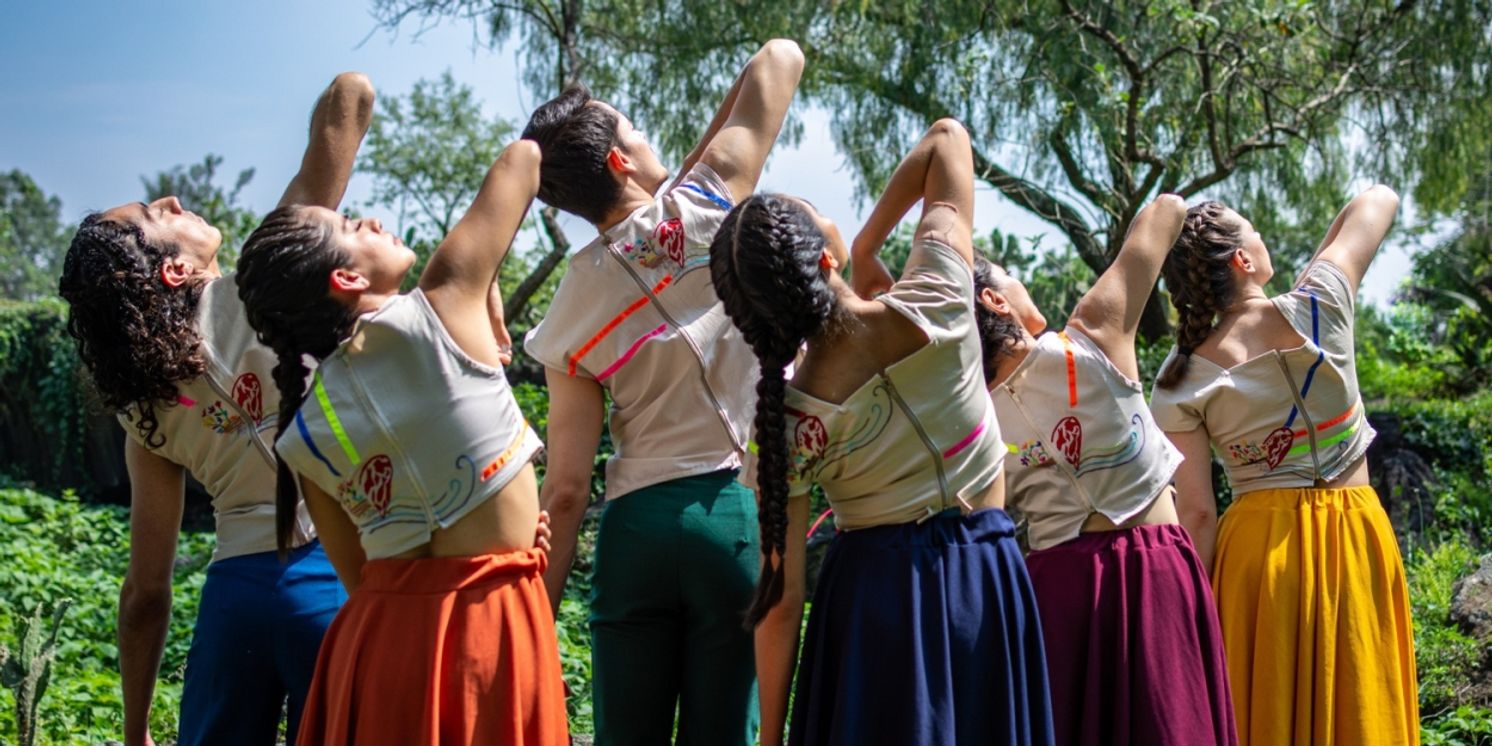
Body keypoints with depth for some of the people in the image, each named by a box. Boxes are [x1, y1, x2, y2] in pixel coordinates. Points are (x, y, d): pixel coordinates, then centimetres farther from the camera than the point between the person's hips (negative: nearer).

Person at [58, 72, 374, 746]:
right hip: (328, 572, -5)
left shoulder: (146, 410, 8)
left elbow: (145, 591, 8)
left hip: (232, 591, 5)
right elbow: (349, 95, -3)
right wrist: (347, 95, 21)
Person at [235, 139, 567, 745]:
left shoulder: (304, 436, 4)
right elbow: (522, 158, 5)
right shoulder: (441, 314, -7)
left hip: (380, 631, 5)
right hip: (487, 622, -5)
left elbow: (359, 576, 8)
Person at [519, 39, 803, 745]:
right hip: (735, 508, -2)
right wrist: (691, 166, 25)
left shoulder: (570, 316, 6)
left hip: (635, 524, 2)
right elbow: (781, 56, 14)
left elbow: (565, 490, 2)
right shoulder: (703, 205, 1)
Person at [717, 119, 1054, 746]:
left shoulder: (788, 423, -13)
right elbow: (947, 138, -2)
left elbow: (782, 599, -10)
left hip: (872, 595, -1)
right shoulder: (931, 310, -15)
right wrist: (868, 247, 6)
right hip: (982, 579, 1)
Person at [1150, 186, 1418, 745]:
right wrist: (1318, 267, 24)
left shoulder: (1181, 383, -8)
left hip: (1260, 546, 0)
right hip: (1356, 537, 0)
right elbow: (1379, 198, 8)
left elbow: (1196, 512, -9)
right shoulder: (1318, 309, -7)